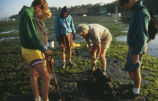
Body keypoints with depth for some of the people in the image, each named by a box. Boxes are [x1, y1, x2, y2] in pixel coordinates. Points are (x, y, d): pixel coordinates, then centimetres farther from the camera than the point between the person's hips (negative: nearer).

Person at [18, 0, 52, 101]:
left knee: (34, 75, 18)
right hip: (31, 51, -11)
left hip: (32, 50, 11)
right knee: (46, 77, -9)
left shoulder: (30, 14, 13)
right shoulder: (27, 14, -18)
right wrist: (44, 50, -19)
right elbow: (31, 36, -23)